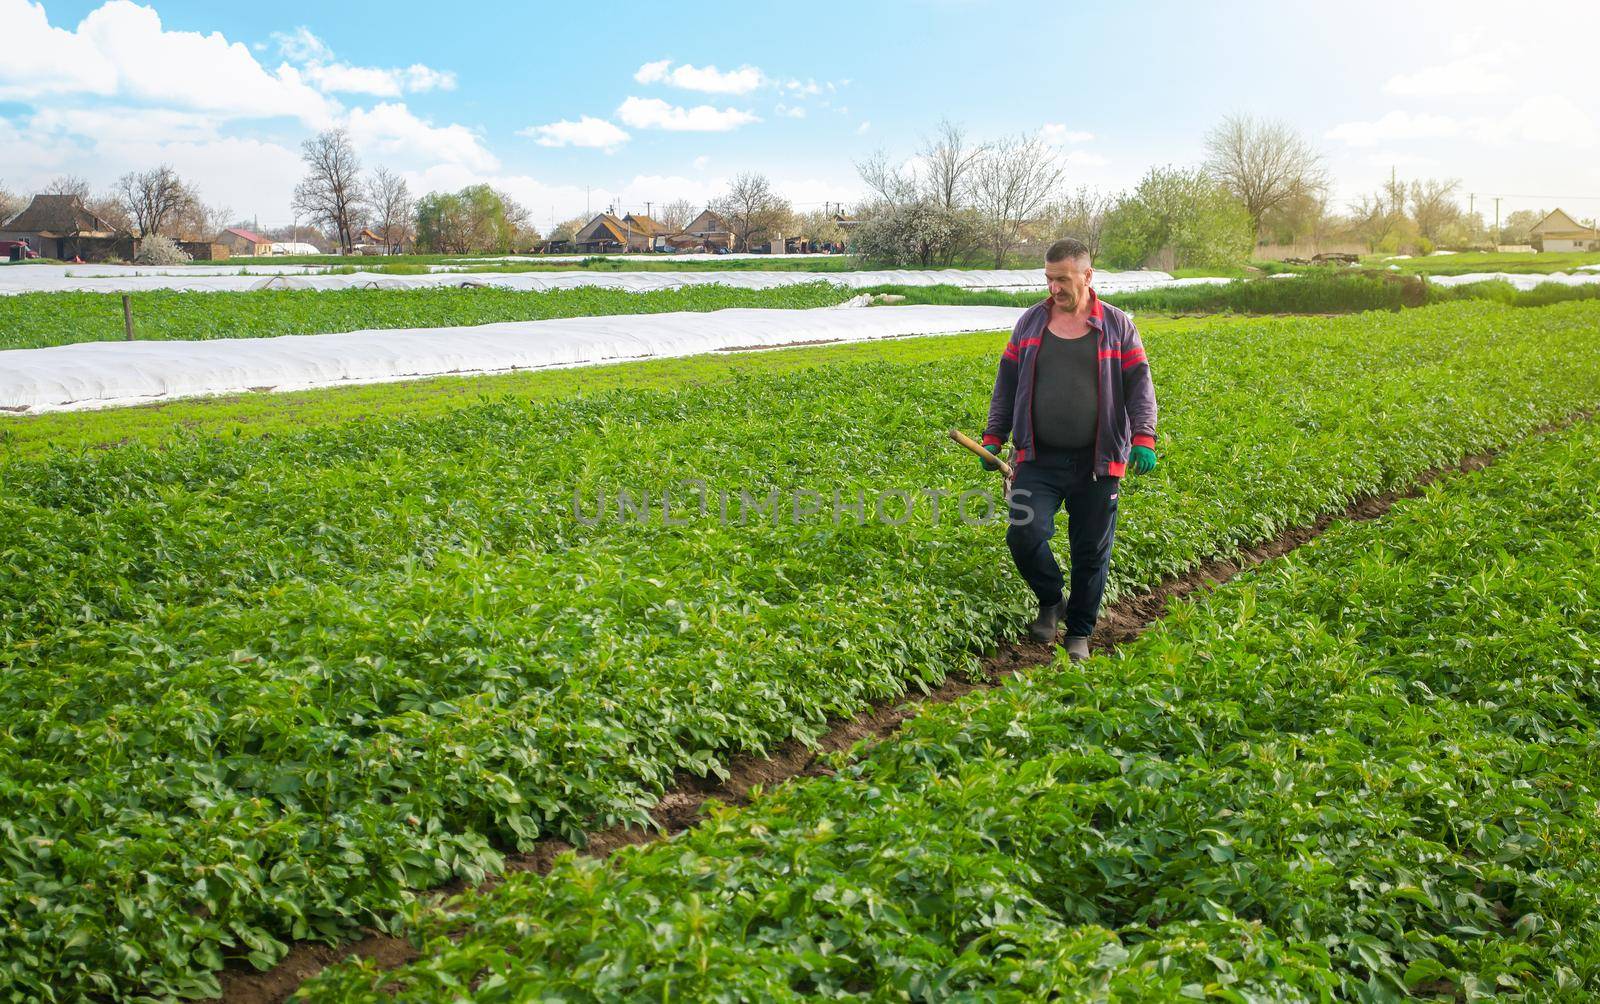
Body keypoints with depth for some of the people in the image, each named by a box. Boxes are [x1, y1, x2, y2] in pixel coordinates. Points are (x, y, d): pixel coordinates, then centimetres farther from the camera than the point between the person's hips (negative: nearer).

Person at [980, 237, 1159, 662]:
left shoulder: (1117, 325, 3)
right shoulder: (1030, 322, 9)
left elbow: (1139, 386, 0)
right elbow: (1007, 384, 13)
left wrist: (1143, 439, -14)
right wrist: (993, 438, 7)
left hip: (1096, 464, -1)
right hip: (1039, 460, 1)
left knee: (1091, 553, 5)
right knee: (1024, 534, -16)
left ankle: (1079, 634, 25)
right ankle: (1051, 601, 14)